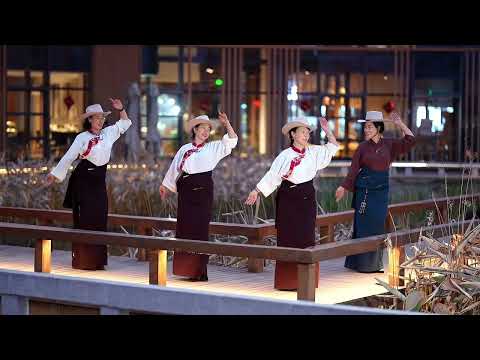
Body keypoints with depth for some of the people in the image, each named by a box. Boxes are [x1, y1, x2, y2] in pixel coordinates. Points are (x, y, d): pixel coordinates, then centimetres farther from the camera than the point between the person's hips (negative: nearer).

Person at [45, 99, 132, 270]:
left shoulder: (108, 133, 9)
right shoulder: (82, 138, -6)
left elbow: (125, 123, 21)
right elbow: (69, 157, -5)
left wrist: (120, 109, 5)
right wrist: (54, 174, -5)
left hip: (99, 181, 6)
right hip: (83, 179, -5)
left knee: (99, 219, 6)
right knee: (84, 219, -4)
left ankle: (97, 260, 12)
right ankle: (82, 260, 0)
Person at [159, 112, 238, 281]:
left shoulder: (213, 147, 8)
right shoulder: (185, 149, 13)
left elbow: (232, 140, -2)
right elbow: (174, 169, 20)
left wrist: (226, 123, -13)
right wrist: (165, 186, 23)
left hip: (203, 190, -2)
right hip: (186, 191, 3)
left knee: (200, 228, -5)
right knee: (185, 228, 4)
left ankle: (200, 271, 0)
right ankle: (187, 268, 12)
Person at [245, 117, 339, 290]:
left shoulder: (314, 152, 7)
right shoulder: (285, 155, -5)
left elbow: (333, 146, 14)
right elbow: (271, 175, -6)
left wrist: (326, 130, 4)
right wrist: (256, 191, -11)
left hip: (307, 199, 4)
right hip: (288, 198, -4)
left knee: (306, 237, 5)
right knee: (288, 238, -3)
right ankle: (287, 280, 3)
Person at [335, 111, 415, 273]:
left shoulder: (389, 145, 6)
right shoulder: (363, 147, 2)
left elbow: (410, 140, 5)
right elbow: (353, 170, 1)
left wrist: (399, 123, 2)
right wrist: (343, 187, -6)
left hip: (381, 191, 2)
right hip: (364, 190, -2)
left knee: (378, 226, 5)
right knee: (364, 226, -2)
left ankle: (375, 262, 14)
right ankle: (362, 263, 4)